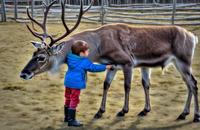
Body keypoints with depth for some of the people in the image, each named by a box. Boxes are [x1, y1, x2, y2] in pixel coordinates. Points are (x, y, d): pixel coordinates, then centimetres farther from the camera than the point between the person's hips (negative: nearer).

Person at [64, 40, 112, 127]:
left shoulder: (70, 58, 4)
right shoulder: (85, 62, -14)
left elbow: (66, 60, 25)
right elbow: (93, 67, -9)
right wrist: (105, 67, 1)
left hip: (68, 81, 8)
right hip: (76, 83, -8)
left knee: (68, 99, 19)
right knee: (74, 101, -2)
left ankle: (67, 117, 33)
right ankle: (71, 120, 1)